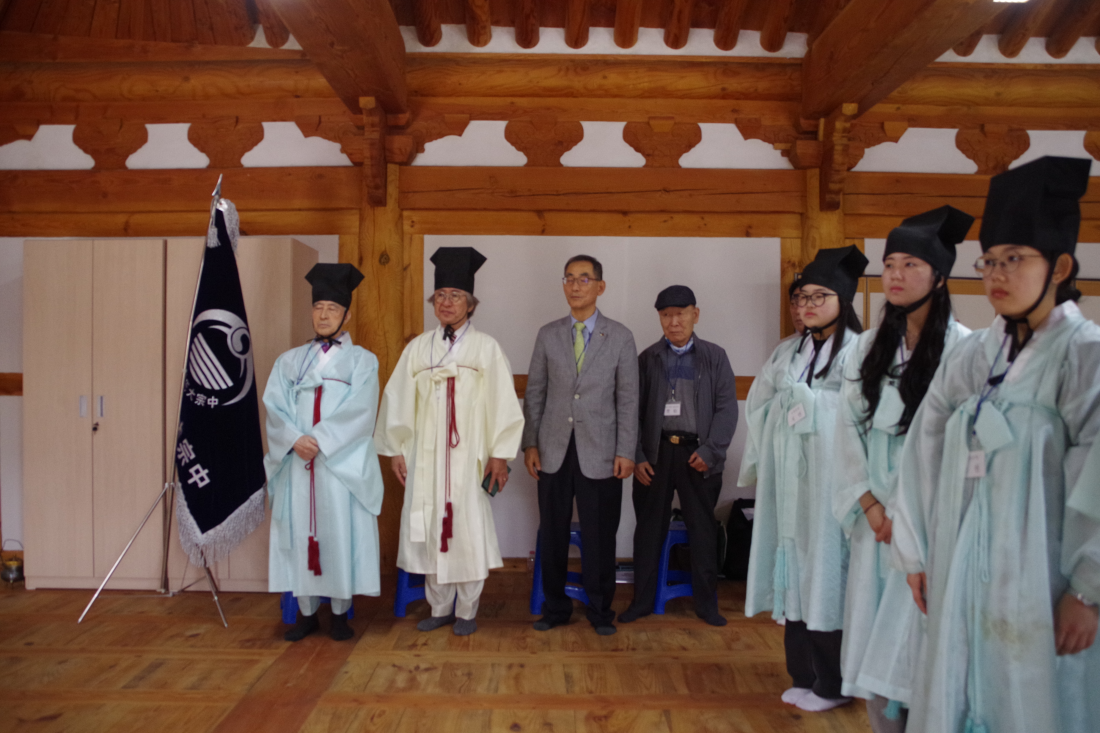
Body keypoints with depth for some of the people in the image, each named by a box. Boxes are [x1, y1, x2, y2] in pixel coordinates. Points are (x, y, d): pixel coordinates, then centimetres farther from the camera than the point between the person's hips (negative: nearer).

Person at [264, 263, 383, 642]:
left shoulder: (362, 360, 5)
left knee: (342, 533, 1)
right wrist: (295, 440, -16)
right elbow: (274, 407, 2)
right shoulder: (289, 361, 13)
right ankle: (306, 612, 20)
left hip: (342, 464, -3)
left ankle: (340, 613, 15)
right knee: (299, 532, 6)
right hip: (296, 464, 3)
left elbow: (358, 411, -8)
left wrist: (318, 439, -18)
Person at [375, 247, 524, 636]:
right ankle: (440, 608, 23)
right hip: (425, 456, 3)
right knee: (429, 528, 7)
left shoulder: (486, 348, 1)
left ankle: (466, 610, 17)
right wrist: (396, 449, 5)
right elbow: (397, 400, 9)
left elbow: (502, 403, -3)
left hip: (468, 456, -3)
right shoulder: (418, 348, 9)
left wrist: (499, 455, -7)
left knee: (468, 530, 0)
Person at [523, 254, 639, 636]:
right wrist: (530, 443, 2)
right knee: (552, 534, 8)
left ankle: (600, 611, 24)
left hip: (600, 454, -1)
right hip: (554, 451, 2)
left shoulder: (620, 336, 2)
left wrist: (626, 452, -4)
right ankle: (555, 607, 26)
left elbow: (628, 399, 0)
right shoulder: (548, 334, 7)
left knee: (599, 537, 6)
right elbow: (534, 393, 8)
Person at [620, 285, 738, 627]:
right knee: (649, 529, 7)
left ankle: (706, 603, 21)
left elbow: (727, 408, 0)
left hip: (698, 454, 0)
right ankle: (642, 600, 20)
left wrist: (710, 451, -10)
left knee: (703, 531, 7)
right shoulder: (648, 358, 6)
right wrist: (637, 456, -3)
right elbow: (634, 410, 4)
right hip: (655, 453, 1)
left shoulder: (715, 357, 4)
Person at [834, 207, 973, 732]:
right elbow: (848, 427, 5)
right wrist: (871, 506, -3)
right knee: (872, 638, 9)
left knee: (915, 640, 0)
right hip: (876, 515, 4)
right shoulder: (870, 346, 7)